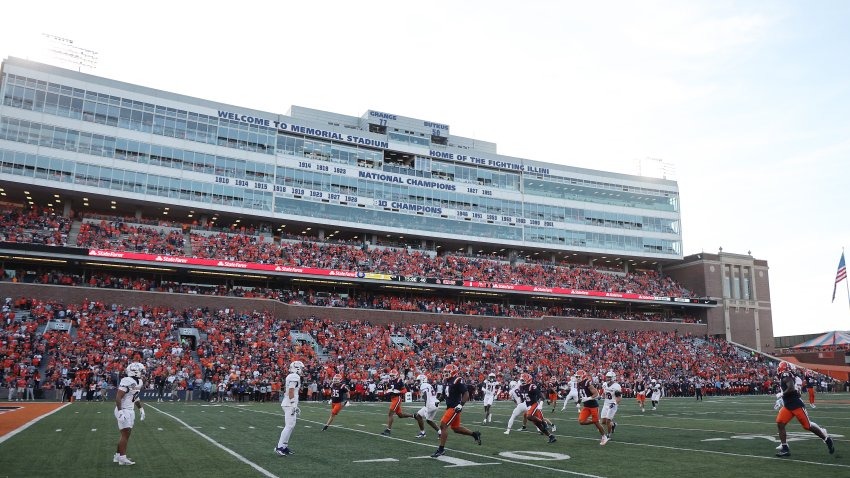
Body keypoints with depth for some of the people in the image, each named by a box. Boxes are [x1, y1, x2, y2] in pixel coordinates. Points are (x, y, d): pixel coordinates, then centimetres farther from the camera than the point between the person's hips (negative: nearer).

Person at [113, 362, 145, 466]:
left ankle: (117, 456, 23)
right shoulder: (127, 381, -20)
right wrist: (120, 412, -25)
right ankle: (122, 458, 0)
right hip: (123, 411, -9)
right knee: (125, 434, -6)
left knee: (126, 434, 13)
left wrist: (141, 409, 21)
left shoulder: (139, 382, 9)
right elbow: (118, 397, -21)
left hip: (130, 411, 9)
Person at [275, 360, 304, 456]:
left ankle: (284, 446, 16)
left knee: (290, 426, 13)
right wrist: (293, 405, -20)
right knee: (289, 426, -9)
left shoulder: (291, 377, 16)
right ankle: (280, 447, -8)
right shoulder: (295, 377, -14)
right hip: (290, 405, -10)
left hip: (289, 404, 10)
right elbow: (291, 392, -20)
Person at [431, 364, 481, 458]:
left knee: (443, 425, -12)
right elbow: (445, 395, 25)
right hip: (449, 407, 9)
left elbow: (466, 394, -15)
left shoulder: (457, 381, -15)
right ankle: (475, 434, 34)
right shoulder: (447, 382, 11)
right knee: (456, 428, 17)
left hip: (455, 408, -9)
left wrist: (461, 405, -22)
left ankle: (441, 449, -4)